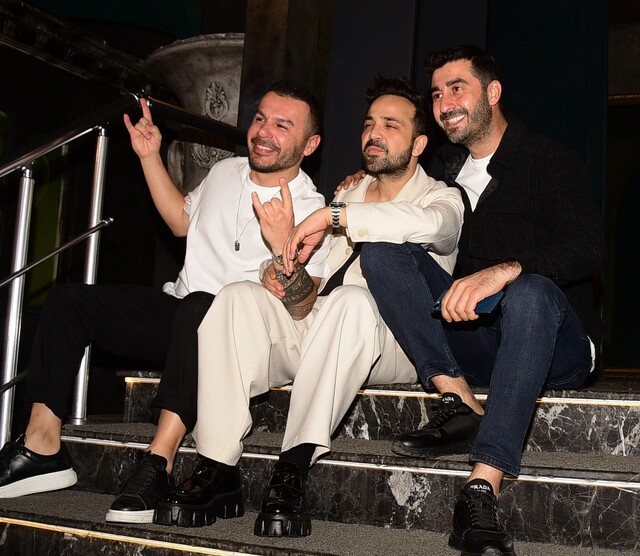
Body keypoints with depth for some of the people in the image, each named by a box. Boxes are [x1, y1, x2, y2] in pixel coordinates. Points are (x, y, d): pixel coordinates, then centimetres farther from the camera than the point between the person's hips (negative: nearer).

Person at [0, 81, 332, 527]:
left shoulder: (311, 210, -7)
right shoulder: (226, 172, 13)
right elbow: (181, 219, 30)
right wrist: (150, 156, 24)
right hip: (177, 311, 7)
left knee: (199, 307, -40)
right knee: (68, 300, -9)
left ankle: (158, 462, -40)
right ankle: (42, 447, -13)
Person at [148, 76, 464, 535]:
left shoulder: (441, 197, 7)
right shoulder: (349, 196, 22)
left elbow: (431, 223, -24)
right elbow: (307, 304, 16)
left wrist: (334, 214, -20)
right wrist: (288, 261, -7)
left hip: (391, 348, -5)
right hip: (315, 339, 5)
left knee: (352, 301, -36)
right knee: (239, 295, -19)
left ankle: (294, 468, -35)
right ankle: (216, 467, -25)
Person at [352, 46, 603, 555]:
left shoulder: (550, 161, 0)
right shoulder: (447, 171, 16)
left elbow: (587, 251, -16)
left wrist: (506, 270, -34)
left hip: (552, 344, -4)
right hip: (471, 341, 5)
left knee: (531, 291, -39)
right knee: (380, 249, -11)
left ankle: (483, 489, -47)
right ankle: (460, 405, -24)